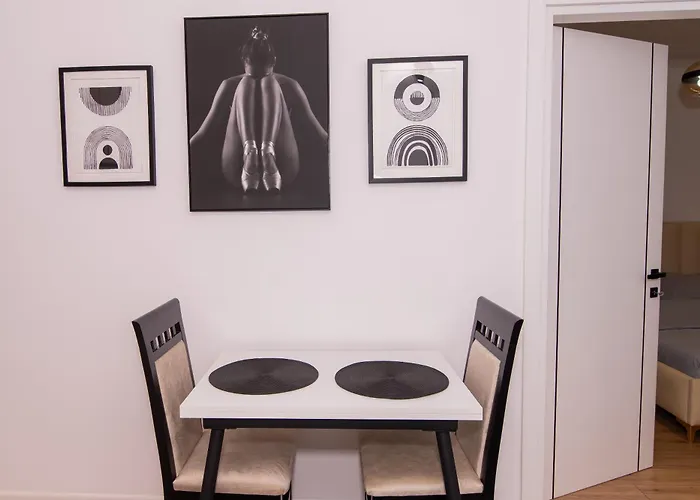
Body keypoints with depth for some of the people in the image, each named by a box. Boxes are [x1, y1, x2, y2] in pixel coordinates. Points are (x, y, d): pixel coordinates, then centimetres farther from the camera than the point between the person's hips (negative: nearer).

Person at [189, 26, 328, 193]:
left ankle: (269, 153, -43)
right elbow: (205, 130, 9)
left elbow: (314, 125, 9)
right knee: (246, 83, -16)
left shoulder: (289, 85, 12)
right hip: (239, 169, 0)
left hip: (281, 167, 0)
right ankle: (249, 154, -43)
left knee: (270, 83, -16)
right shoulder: (230, 85, 12)